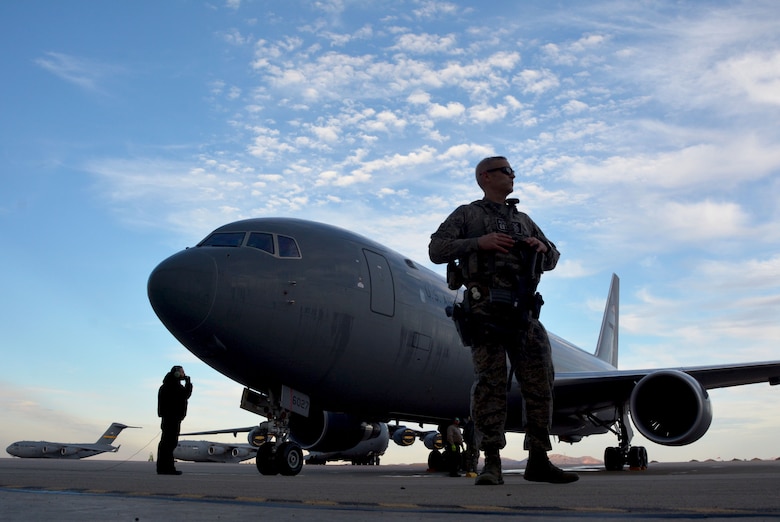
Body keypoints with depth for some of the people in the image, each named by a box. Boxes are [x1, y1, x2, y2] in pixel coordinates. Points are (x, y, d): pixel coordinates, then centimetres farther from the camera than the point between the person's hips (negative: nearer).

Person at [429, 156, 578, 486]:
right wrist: (478, 242, -11)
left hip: (522, 312, 5)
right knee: (490, 383, -8)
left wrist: (542, 247, 5)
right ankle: (491, 464, -5)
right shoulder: (467, 214, 13)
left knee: (540, 382, 1)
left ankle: (538, 461, 8)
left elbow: (552, 260, 28)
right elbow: (436, 250, 1)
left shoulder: (523, 220, 27)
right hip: (485, 308, -5)